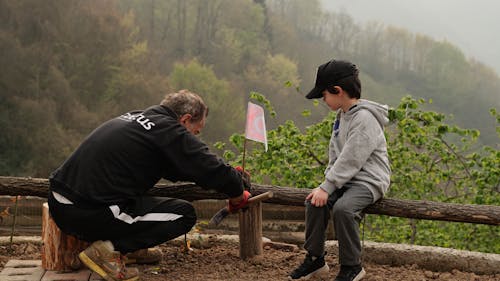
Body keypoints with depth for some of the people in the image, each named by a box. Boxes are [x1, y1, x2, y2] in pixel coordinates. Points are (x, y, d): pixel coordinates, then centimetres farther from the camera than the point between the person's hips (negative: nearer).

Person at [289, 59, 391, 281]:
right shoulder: (341, 115, 12)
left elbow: (350, 161, -22)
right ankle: (315, 258, 1)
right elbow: (335, 155, 14)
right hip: (346, 178, 8)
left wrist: (327, 188, -21)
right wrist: (326, 184, 1)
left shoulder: (364, 118, -18)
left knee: (343, 208, -31)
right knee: (315, 202, -13)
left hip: (369, 180, -8)